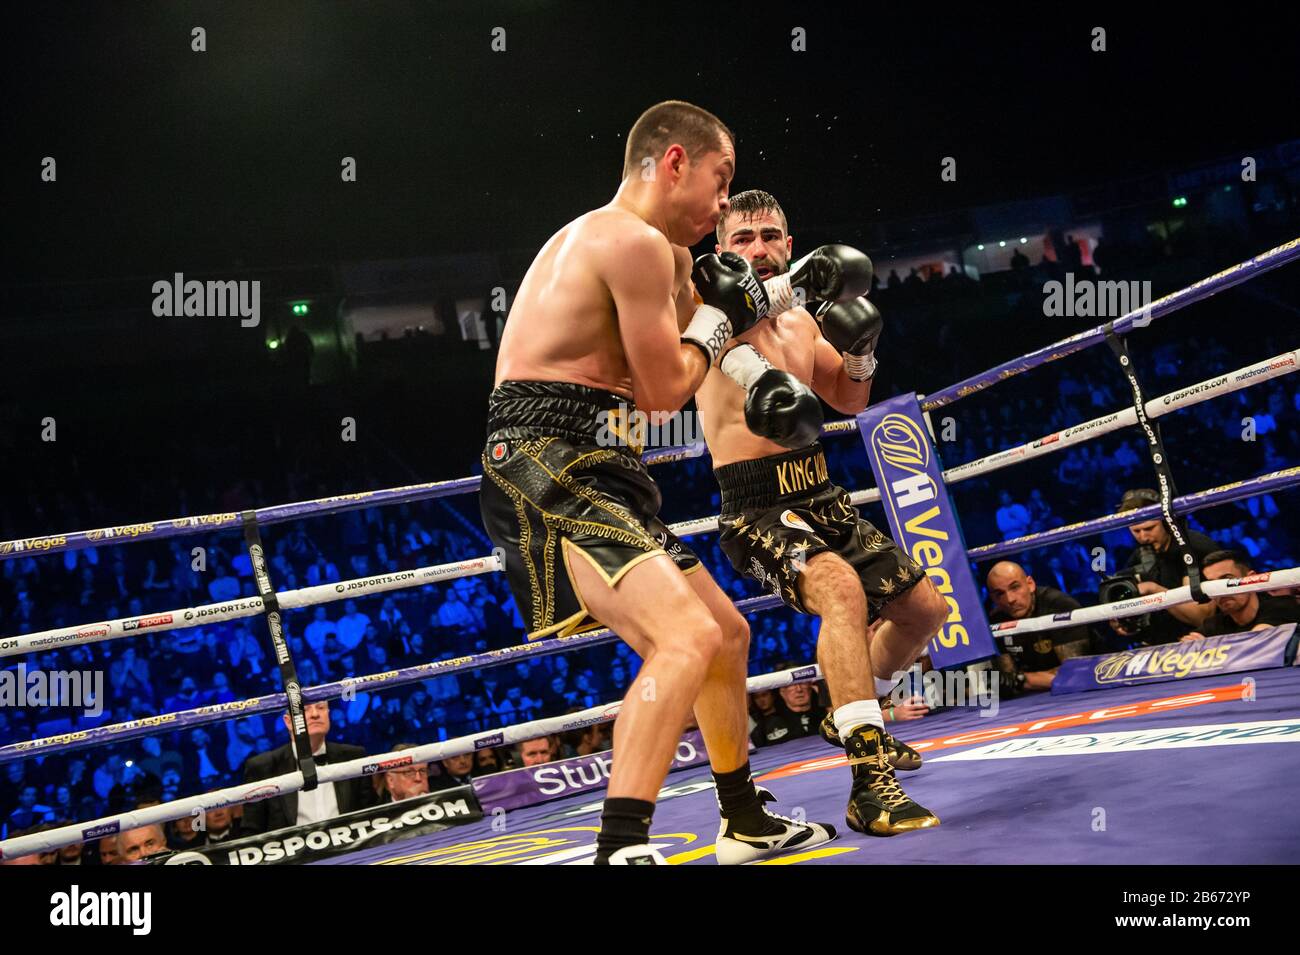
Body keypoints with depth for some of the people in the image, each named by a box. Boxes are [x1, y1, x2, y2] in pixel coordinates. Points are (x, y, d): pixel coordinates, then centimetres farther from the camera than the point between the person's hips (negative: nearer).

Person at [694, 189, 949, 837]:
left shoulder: (801, 320, 15)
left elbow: (850, 401, 24)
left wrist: (860, 354, 1)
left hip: (821, 497, 8)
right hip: (756, 509, -8)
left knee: (924, 610, 14)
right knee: (842, 588, -36)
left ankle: (854, 716, 41)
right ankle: (869, 783, -41)